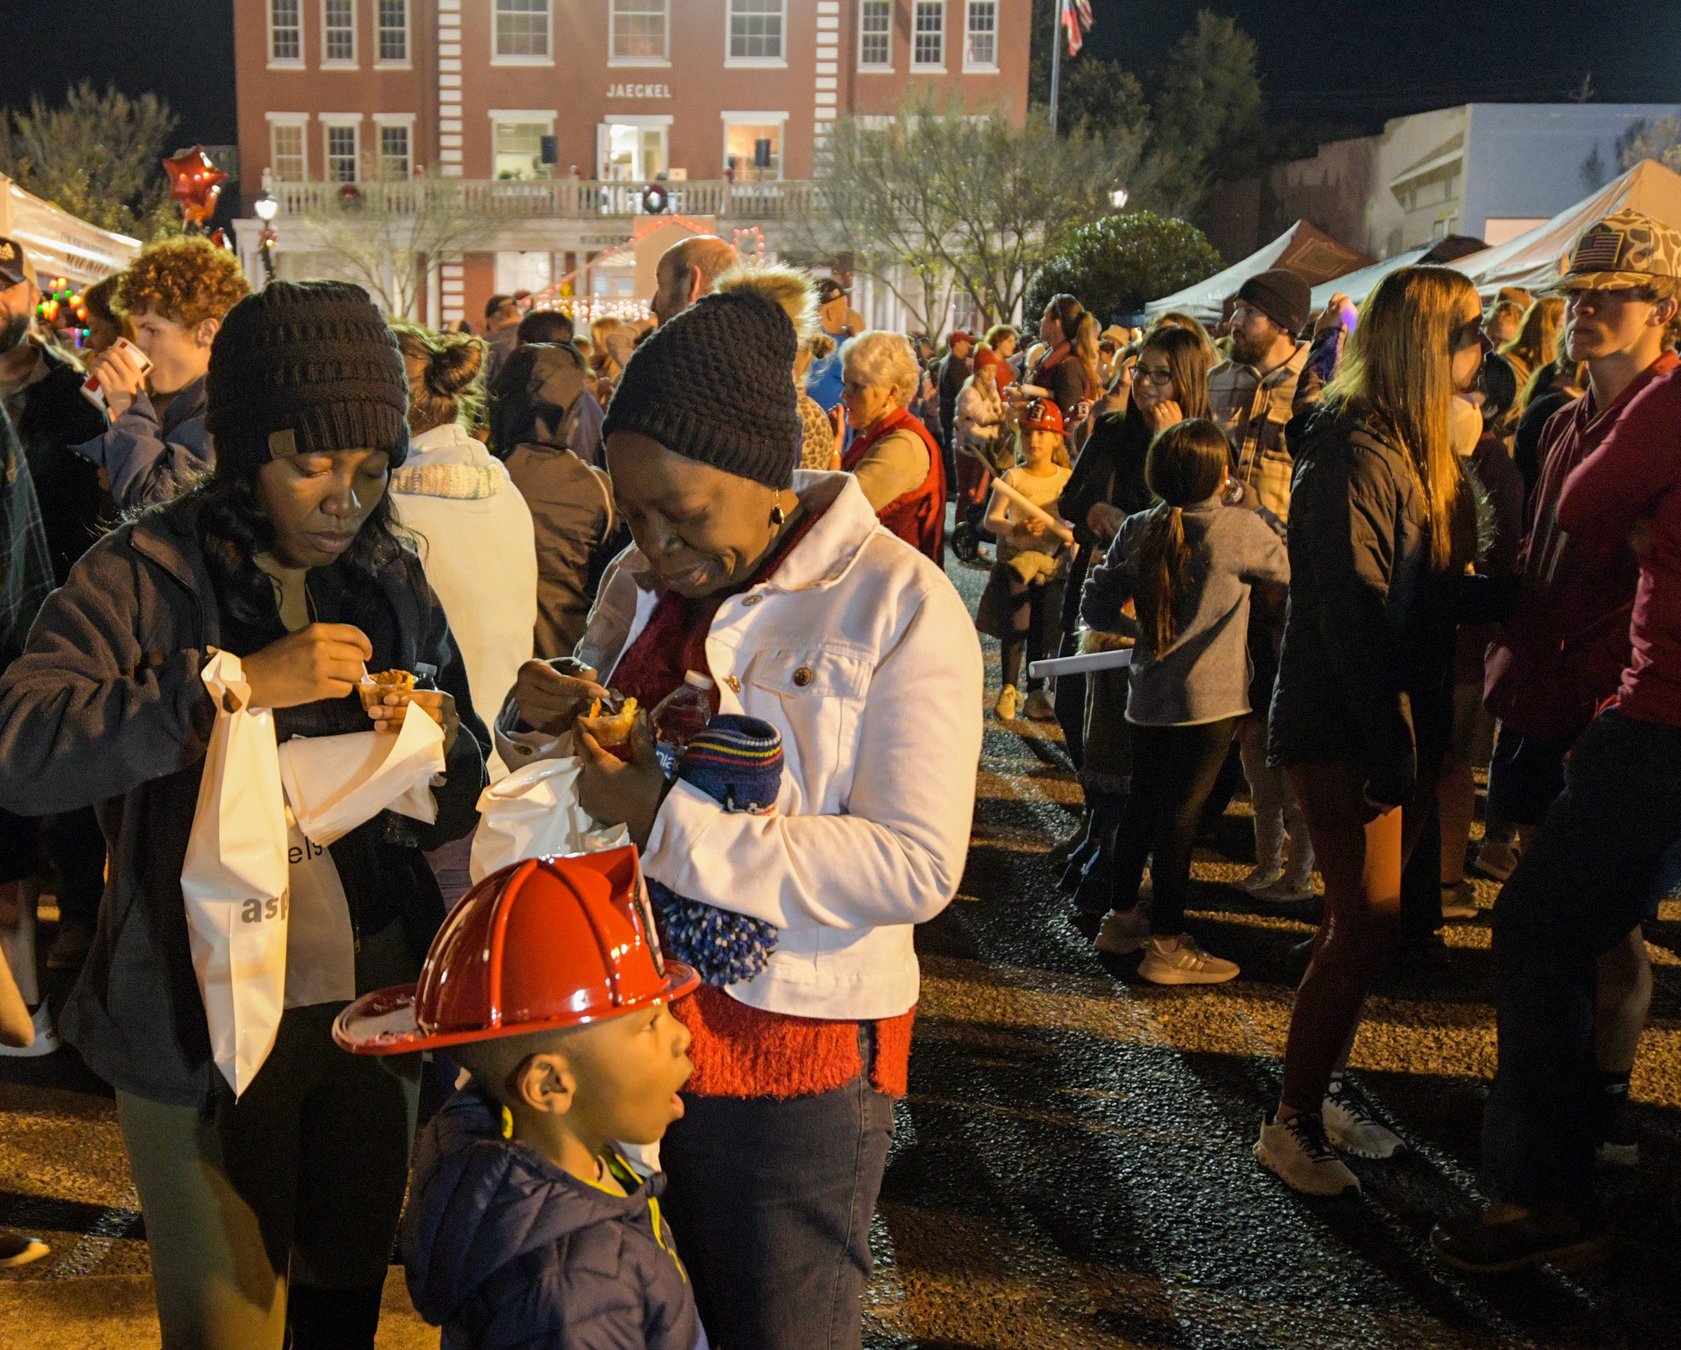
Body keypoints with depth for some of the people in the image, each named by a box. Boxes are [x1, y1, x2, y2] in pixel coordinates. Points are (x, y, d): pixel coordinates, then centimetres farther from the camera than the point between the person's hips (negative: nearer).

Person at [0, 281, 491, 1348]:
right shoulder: (150, 576, -8)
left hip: (377, 1008, 4)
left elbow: (456, 811, 13)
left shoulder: (393, 584, 6)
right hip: (204, 1022, -4)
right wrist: (234, 683, -27)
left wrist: (440, 739, -10)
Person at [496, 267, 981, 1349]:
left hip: (796, 1064, -5)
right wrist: (542, 718, -5)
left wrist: (667, 820, -26)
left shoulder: (900, 604, -15)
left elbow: (917, 865, -23)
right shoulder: (639, 585, 5)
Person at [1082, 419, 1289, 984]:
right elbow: (1289, 571, 6)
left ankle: (1122, 916, 31)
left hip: (1147, 695, 5)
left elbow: (1096, 611, 3)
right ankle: (1167, 943, 7)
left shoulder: (1137, 530, 0)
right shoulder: (1240, 528, -12)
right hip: (1208, 698, -5)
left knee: (1142, 803, 18)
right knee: (1182, 811, 0)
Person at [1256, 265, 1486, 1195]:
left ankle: (1323, 1086, 27)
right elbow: (1353, 610, -22)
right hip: (1341, 726, -9)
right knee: (1367, 925, -7)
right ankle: (1291, 1122, 6)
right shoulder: (1356, 451, -17)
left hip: (1394, 720, 9)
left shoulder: (1414, 448, 14)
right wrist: (1394, 743, -22)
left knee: (1363, 920, 14)